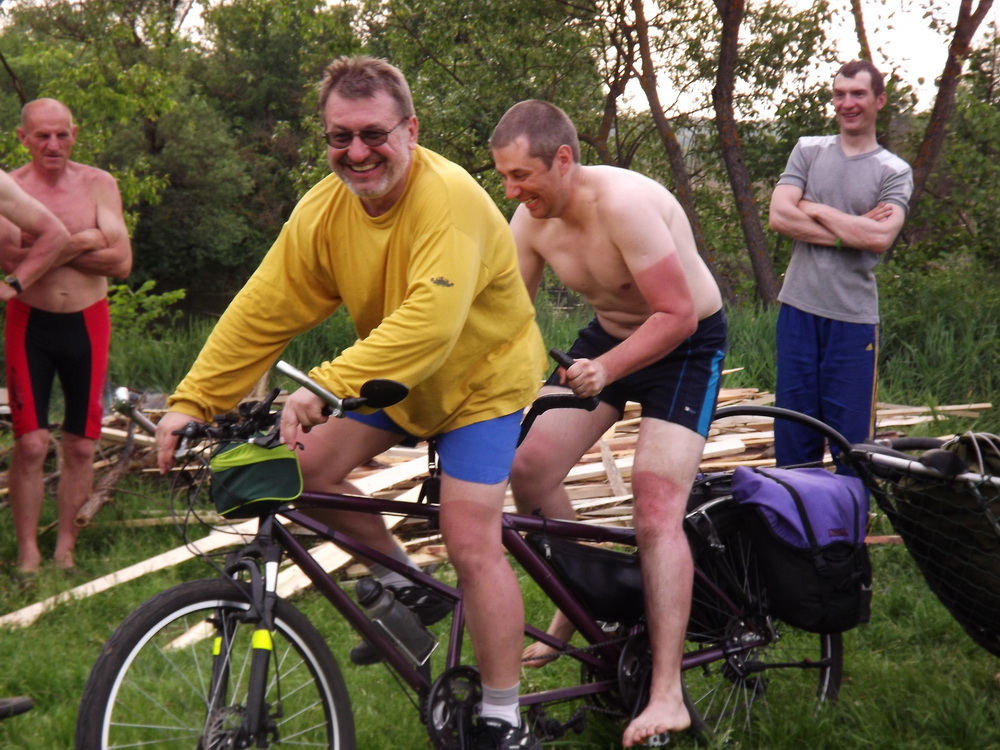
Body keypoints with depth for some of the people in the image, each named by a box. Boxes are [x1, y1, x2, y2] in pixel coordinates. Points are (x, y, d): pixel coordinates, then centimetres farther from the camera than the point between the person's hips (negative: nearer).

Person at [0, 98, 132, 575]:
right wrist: (79, 244, -18)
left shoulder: (98, 184, -1)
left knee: (81, 445, 6)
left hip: (86, 324, 2)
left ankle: (65, 550, 18)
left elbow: (122, 262, -11)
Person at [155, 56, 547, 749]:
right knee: (309, 467, -5)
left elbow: (428, 324, -43)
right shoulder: (324, 209, -11)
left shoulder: (448, 198, -32)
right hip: (397, 377, 7)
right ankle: (409, 589, 19)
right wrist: (192, 402, -16)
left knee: (471, 543, -15)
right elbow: (263, 310, -10)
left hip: (480, 375, -7)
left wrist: (326, 387, -50)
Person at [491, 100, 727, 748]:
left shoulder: (624, 203, -31)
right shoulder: (531, 219, -9)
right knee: (530, 469, -2)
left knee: (656, 506, -19)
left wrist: (606, 370, -40)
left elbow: (679, 314, -29)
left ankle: (667, 696, -19)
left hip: (687, 345, -7)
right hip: (609, 334, 7)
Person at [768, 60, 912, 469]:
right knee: (792, 434, 6)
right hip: (799, 309, 2)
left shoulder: (894, 171, 4)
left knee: (851, 438, 1)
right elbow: (779, 216, -5)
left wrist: (814, 210, -6)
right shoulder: (808, 151, 9)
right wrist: (852, 230, -9)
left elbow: (880, 238, -13)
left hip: (854, 316, -2)